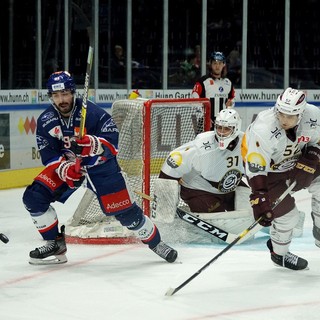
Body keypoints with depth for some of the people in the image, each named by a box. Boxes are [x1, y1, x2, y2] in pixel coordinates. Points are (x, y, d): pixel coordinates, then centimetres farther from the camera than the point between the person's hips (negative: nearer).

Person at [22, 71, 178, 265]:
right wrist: (64, 167, -29)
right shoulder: (46, 121, -11)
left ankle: (156, 242, 17)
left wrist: (92, 144, -47)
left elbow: (112, 141, -26)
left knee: (124, 210, -6)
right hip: (66, 165, 4)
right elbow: (49, 155, -9)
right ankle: (55, 244, 0)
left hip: (100, 165, -3)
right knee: (34, 197, -14)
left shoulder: (92, 112, -24)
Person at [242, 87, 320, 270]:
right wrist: (260, 201, -41)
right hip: (267, 168, -6)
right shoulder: (263, 130, -40)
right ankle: (279, 253, 20)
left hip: (296, 161, 6)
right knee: (287, 214, -7)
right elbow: (256, 170, -37)